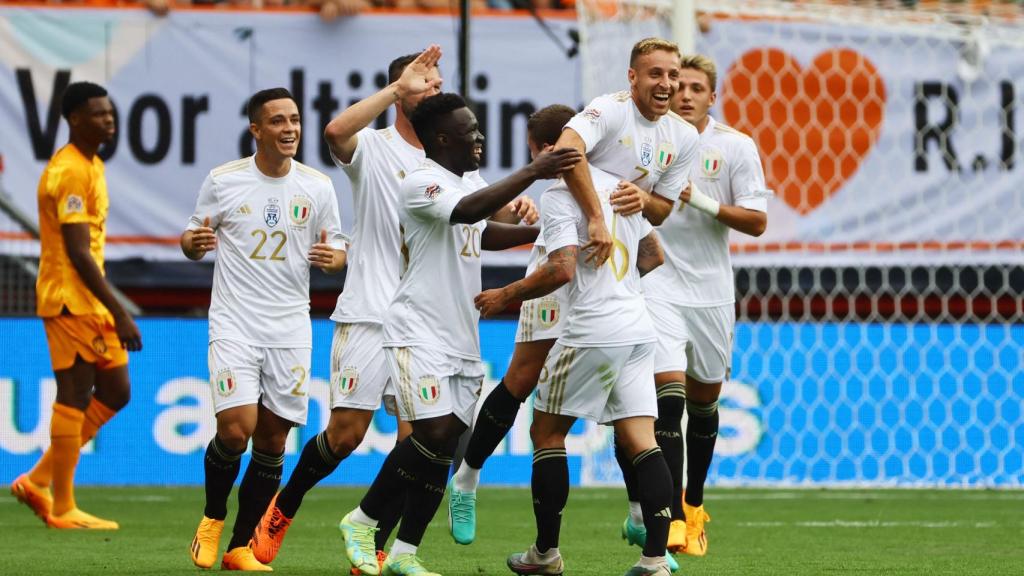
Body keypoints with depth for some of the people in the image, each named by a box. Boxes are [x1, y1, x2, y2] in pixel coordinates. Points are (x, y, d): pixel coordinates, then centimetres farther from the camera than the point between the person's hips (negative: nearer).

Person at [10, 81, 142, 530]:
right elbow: (78, 252, -22)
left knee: (115, 392, 12)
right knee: (73, 399, -5)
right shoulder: (70, 172, -16)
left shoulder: (89, 165, 15)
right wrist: (120, 314, -23)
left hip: (90, 303, 10)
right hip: (72, 300, -10)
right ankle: (62, 508, 2)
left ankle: (39, 481, 16)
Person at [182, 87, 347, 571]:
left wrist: (332, 257, -12)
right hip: (234, 325, -3)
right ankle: (213, 517, 11)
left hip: (290, 328, 3)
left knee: (272, 441, 2)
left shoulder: (317, 187, 3)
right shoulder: (223, 181, -2)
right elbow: (191, 239, 8)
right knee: (236, 430, -16)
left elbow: (338, 250, 11)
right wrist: (195, 242, -15)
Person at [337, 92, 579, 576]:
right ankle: (362, 521, -4)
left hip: (461, 338, 9)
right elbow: (467, 211, -31)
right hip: (419, 332, -9)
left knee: (444, 447, 3)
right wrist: (532, 173, -34)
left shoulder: (465, 184, 18)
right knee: (435, 432, -20)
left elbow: (483, 232, 37)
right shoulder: (422, 183, -12)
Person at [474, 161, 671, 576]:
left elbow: (562, 269, -19)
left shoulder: (558, 196, -10)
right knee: (641, 441, 1)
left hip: (592, 333, -7)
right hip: (639, 331, 7)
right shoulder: (619, 186, 14)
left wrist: (505, 296, -7)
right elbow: (654, 256, 22)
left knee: (547, 432, 9)